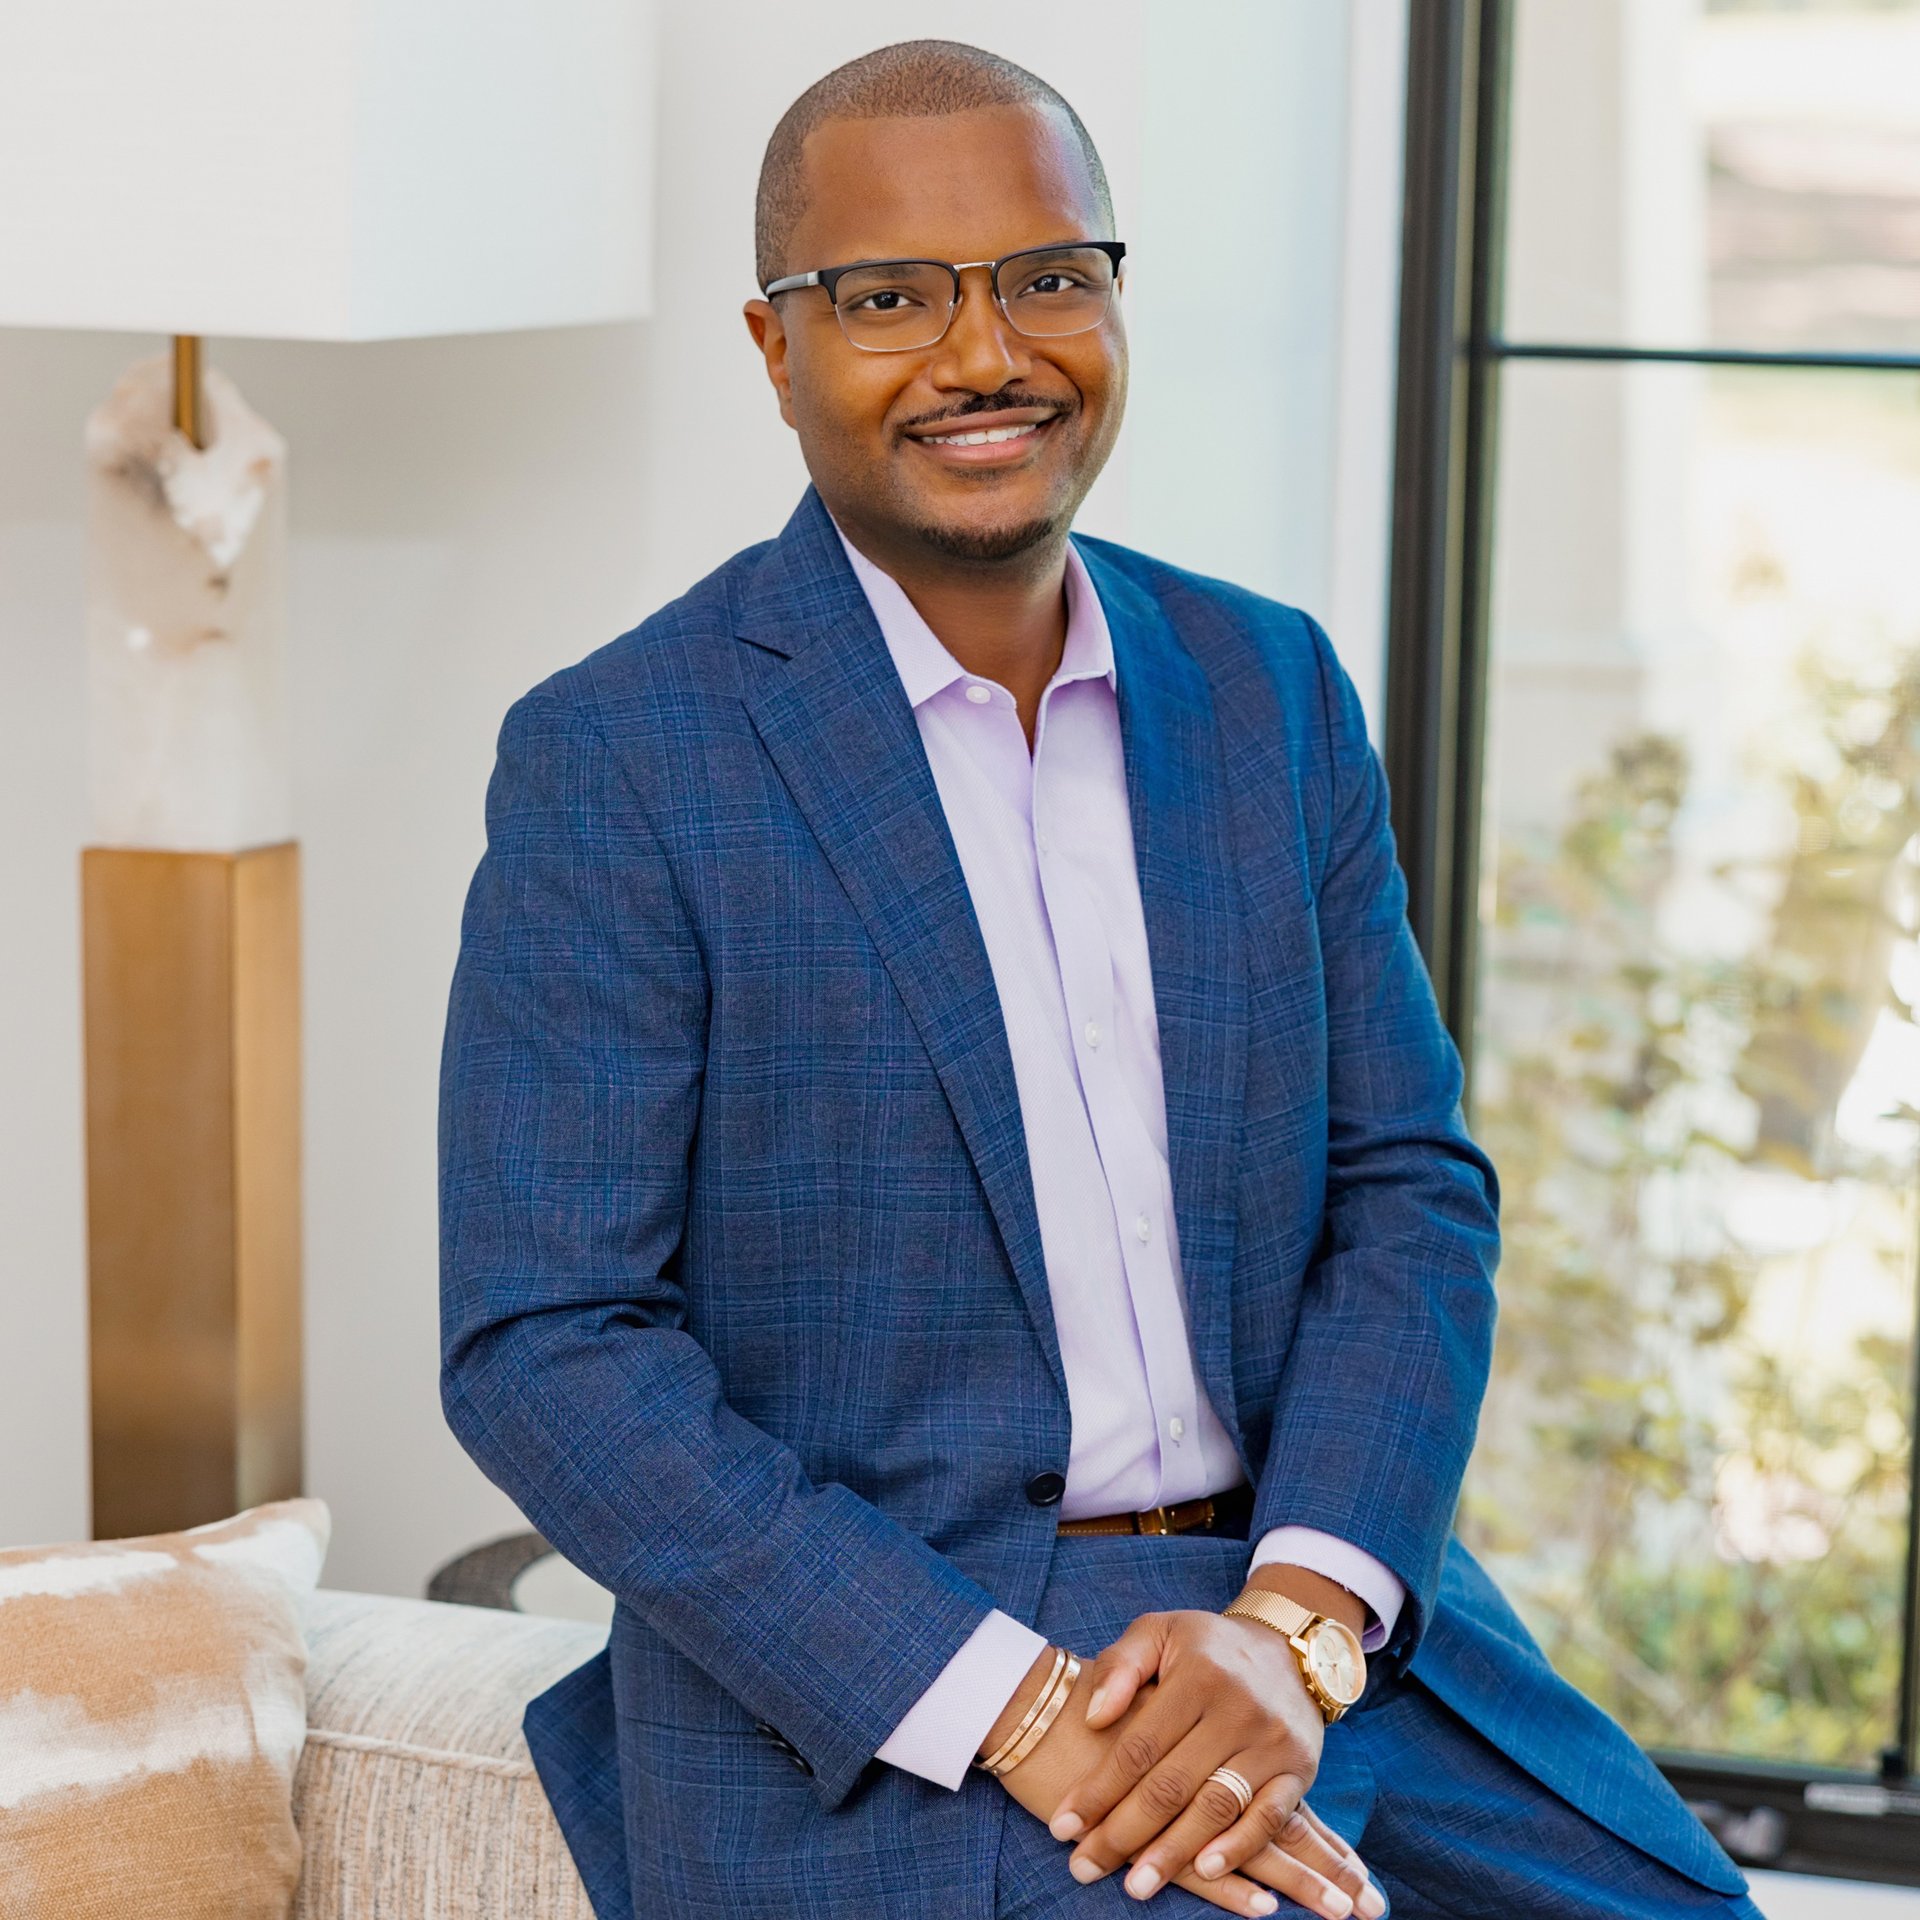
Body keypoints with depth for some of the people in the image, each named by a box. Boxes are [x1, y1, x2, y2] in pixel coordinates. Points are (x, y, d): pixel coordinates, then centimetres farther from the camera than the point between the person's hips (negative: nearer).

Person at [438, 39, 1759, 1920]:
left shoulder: (1275, 692, 9)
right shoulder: (612, 761, -6)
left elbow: (1409, 1186, 7)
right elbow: (547, 1351, -11)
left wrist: (1299, 1620, -10)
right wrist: (1017, 1707, -17)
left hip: (1318, 1604, 5)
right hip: (867, 1712, -5)